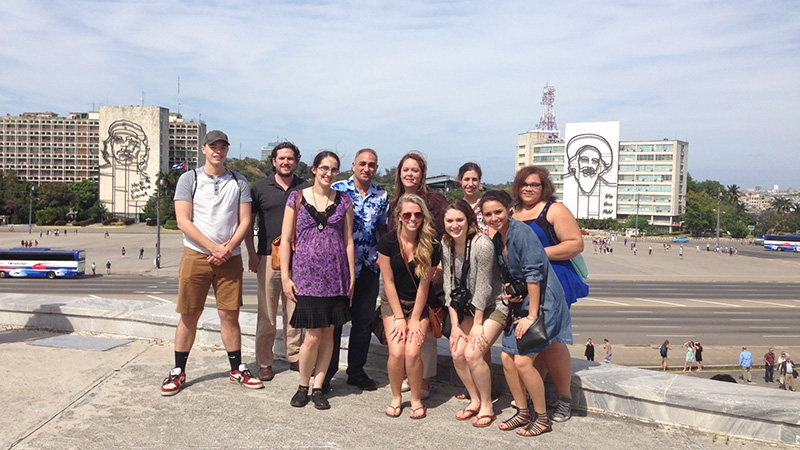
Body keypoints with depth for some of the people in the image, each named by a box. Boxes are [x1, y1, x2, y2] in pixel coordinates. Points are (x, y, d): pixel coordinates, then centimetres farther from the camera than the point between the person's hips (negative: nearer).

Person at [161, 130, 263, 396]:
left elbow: (245, 221, 5)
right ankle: (178, 372, 18)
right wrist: (213, 247, -13)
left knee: (229, 314, 5)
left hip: (230, 258, 1)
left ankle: (237, 369, 17)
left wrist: (228, 248, -11)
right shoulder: (189, 179, 3)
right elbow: (183, 221, -5)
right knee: (189, 316, 4)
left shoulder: (239, 182, 9)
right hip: (196, 255, -1)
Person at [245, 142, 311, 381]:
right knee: (267, 313, 3)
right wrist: (252, 254, -1)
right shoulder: (260, 187, 4)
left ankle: (295, 357, 22)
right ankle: (264, 362, 13)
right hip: (268, 257, -1)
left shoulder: (306, 188, 6)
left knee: (295, 311, 9)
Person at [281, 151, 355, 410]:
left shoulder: (344, 201, 9)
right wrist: (285, 277, -3)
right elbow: (285, 239, 3)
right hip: (306, 273, -2)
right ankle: (303, 386, 17)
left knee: (328, 332, 6)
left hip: (335, 275, 2)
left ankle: (318, 388, 20)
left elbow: (348, 240, 11)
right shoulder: (297, 198, 4)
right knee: (313, 336, -5)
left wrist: (352, 275, 6)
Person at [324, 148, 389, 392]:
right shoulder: (337, 190, -4)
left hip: (369, 266, 4)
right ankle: (326, 374, 15)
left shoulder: (382, 195, 7)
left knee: (364, 321, 11)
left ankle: (356, 371, 26)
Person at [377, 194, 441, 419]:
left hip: (419, 305, 0)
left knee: (412, 352, -16)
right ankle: (396, 397, 11)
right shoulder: (388, 241, -12)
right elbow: (388, 282, -8)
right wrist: (399, 318, -9)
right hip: (393, 302, 0)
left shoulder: (431, 246, -12)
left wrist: (415, 320, -9)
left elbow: (424, 285, -8)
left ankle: (416, 399, 8)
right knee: (396, 352, -15)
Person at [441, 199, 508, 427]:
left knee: (473, 353, -17)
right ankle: (475, 401, 17)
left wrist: (477, 324, -14)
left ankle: (487, 406, 3)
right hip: (469, 307, 6)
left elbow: (483, 287, -20)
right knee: (457, 353, -4)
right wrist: (455, 324, -4)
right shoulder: (446, 246, -4)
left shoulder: (482, 244, -25)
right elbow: (449, 286, -1)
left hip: (494, 304, -6)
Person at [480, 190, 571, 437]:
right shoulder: (496, 237, 7)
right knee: (507, 358, 6)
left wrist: (532, 316, -21)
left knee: (523, 361, -11)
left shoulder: (521, 232, -19)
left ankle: (542, 419, 7)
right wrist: (507, 290, -1)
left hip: (541, 301, -8)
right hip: (520, 302, 8)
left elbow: (533, 275, -22)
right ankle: (523, 413, 23)